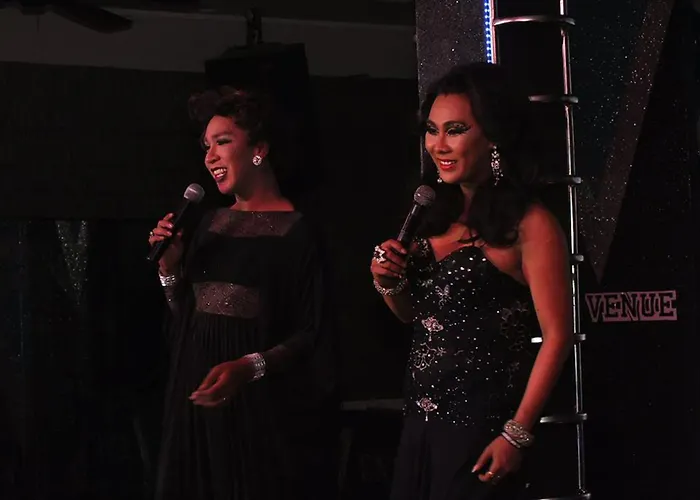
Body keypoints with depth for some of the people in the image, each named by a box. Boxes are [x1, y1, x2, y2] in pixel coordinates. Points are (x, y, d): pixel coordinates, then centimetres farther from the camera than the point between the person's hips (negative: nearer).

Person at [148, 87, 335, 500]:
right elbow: (187, 317, 15)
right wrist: (169, 269, -1)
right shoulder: (210, 223, 10)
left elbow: (310, 335, -13)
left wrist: (248, 367, -26)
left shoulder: (296, 231, -10)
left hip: (266, 406, -6)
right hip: (199, 401, 6)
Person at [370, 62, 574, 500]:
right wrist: (389, 285, 0)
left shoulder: (529, 224, -13)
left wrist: (518, 434, -18)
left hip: (482, 423, -7)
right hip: (421, 420, 7)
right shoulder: (438, 217, 9)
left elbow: (557, 336, -15)